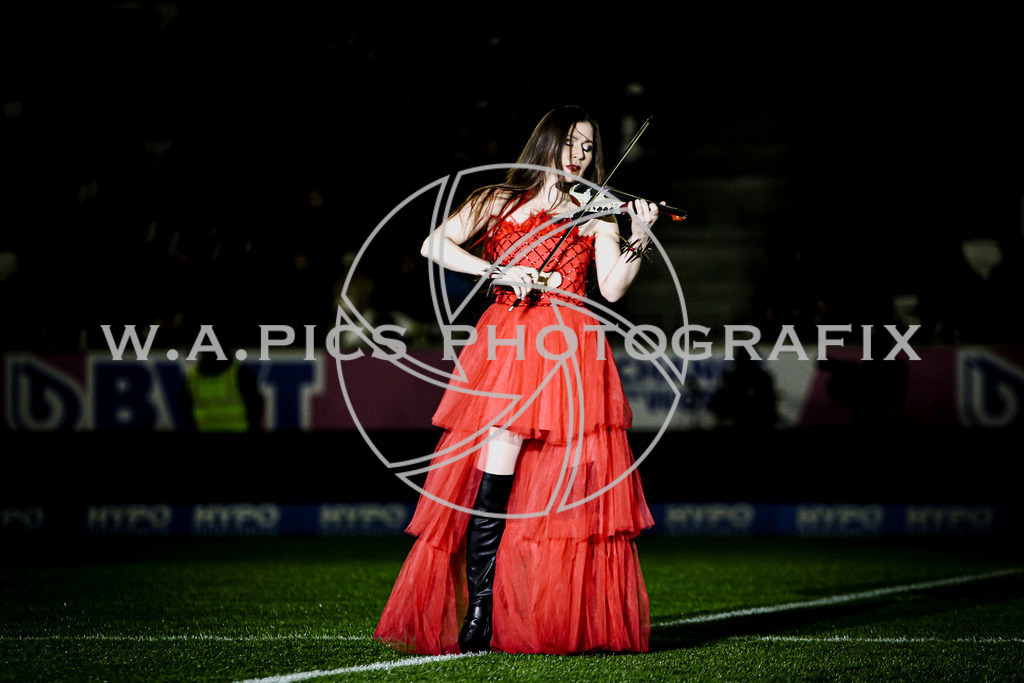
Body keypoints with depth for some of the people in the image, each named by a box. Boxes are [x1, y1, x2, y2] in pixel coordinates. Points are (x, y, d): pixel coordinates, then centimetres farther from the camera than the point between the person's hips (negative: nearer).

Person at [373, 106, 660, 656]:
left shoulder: (597, 215, 16)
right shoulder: (499, 202, 14)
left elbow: (612, 288, 2)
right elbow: (435, 245, 3)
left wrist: (638, 240, -13)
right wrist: (497, 271, -8)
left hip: (571, 352, 1)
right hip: (507, 342, -1)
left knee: (575, 488, -6)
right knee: (497, 471, -15)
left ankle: (580, 619, -3)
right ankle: (479, 609, -13)